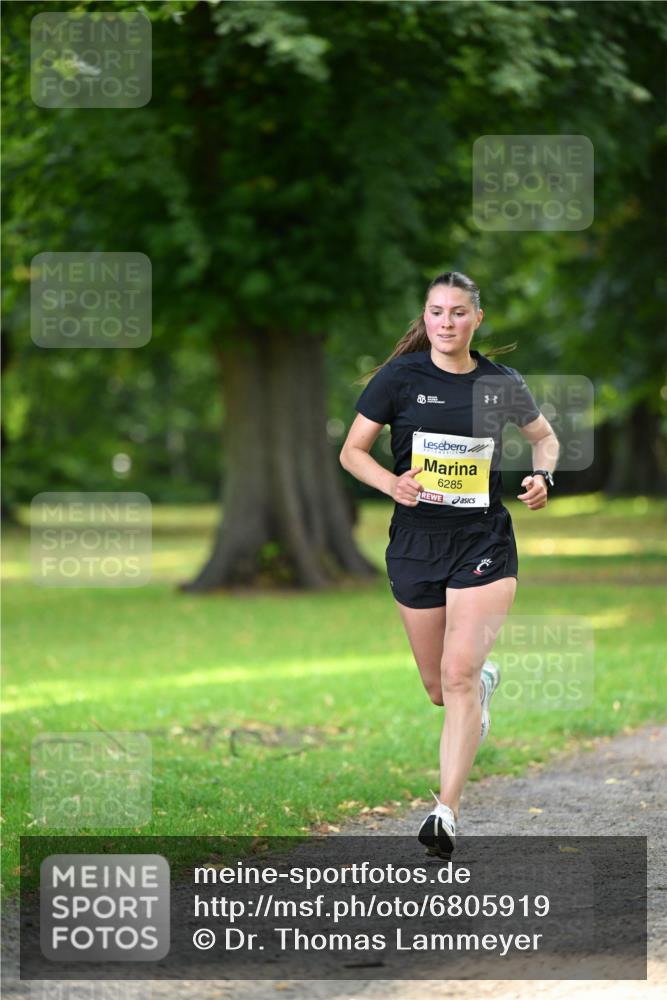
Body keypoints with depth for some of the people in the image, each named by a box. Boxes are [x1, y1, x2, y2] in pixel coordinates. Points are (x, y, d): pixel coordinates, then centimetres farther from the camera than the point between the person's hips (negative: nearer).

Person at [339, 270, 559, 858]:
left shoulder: (503, 383, 1)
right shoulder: (400, 377, -4)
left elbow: (545, 437, 19)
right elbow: (352, 451, 0)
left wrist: (542, 477, -2)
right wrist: (392, 483, -19)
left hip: (485, 543, -1)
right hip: (416, 541, 1)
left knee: (459, 674, -17)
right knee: (439, 688, 11)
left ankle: (447, 812, -13)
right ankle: (487, 679, 49)